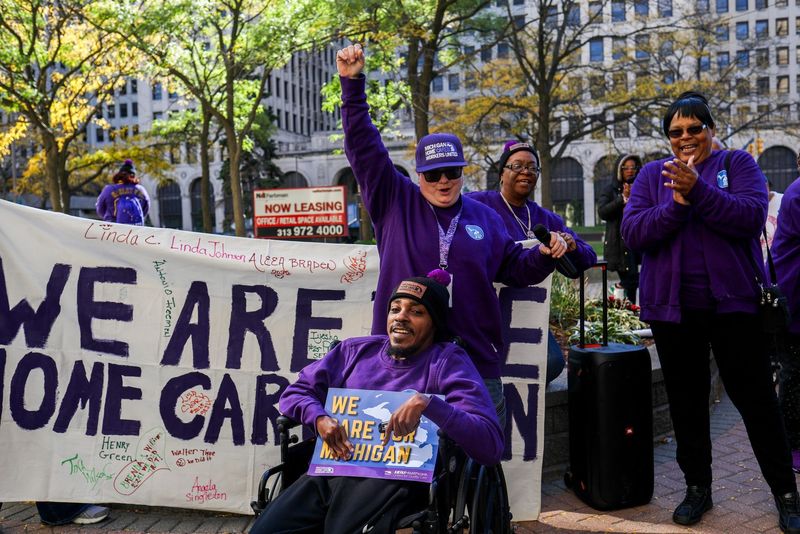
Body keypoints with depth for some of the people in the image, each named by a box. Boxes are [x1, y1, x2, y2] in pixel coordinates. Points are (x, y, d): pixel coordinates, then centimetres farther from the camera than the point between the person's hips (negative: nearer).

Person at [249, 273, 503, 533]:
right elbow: (294, 393, 19)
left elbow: (491, 445, -10)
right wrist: (319, 418, -4)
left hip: (391, 480, -4)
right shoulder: (355, 350, 17)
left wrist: (428, 402, -24)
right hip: (329, 471, 4)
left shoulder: (448, 360, 1)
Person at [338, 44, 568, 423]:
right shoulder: (395, 201, 4)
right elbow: (364, 148, -1)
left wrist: (544, 255, -2)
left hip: (476, 360, 2)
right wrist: (353, 85, -7)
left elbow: (514, 268, 19)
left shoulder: (483, 217, 11)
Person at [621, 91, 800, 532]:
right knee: (686, 401, 11)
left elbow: (751, 216, -14)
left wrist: (698, 190, -24)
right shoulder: (652, 174, 8)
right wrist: (675, 203, -18)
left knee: (756, 398, 3)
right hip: (672, 307, 2)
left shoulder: (737, 163, 3)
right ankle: (697, 488, 27)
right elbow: (632, 234, -5)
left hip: (732, 302, -2)